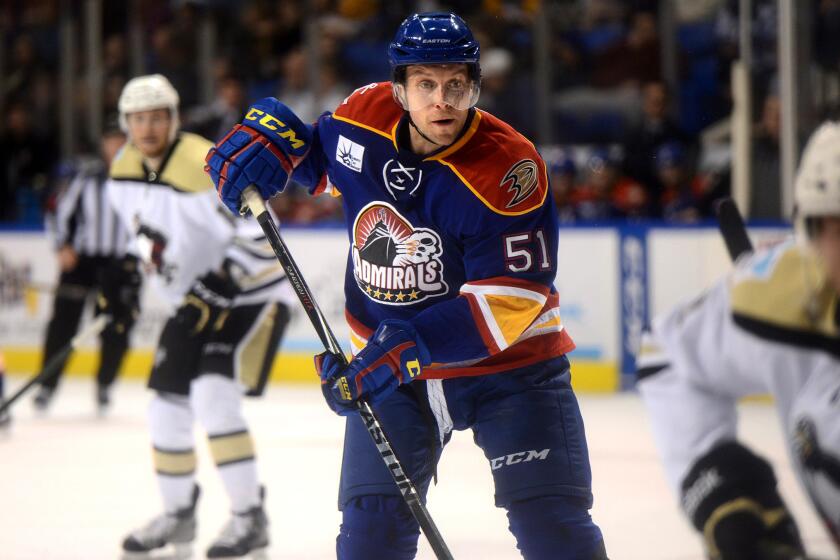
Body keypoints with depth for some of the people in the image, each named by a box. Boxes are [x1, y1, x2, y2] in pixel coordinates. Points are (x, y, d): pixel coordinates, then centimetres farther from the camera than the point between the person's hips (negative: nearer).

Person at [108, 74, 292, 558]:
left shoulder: (205, 167, -26)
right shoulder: (125, 172, 0)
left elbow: (260, 240, -27)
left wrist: (218, 288, -28)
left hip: (254, 295, -8)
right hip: (197, 301, 8)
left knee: (213, 396, -23)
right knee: (169, 407, 7)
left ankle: (251, 518, -15)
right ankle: (179, 514, 28)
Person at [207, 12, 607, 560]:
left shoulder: (508, 168, -23)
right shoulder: (364, 116, -7)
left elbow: (512, 296, -26)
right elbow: (322, 151, 19)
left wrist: (410, 346, -33)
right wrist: (275, 135, -4)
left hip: (507, 358, -4)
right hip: (389, 365, 4)